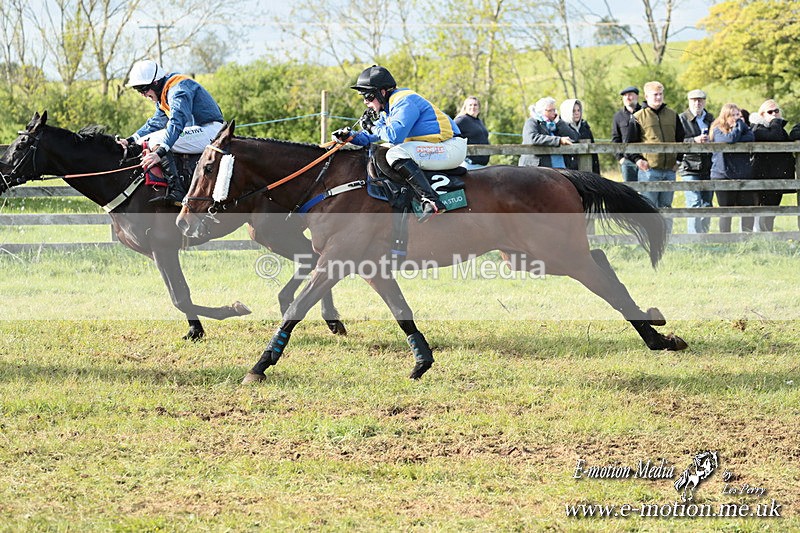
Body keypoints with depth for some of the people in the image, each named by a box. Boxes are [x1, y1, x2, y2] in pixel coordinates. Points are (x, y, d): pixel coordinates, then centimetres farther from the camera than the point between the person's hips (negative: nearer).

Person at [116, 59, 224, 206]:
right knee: (143, 142, 9)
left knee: (155, 141, -26)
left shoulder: (179, 89, -19)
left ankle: (176, 191, -32)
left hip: (210, 131, -11)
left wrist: (160, 152, -42)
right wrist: (131, 140, 7)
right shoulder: (164, 94, 14)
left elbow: (177, 123, -32)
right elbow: (155, 122, 22)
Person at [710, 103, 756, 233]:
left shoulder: (744, 128, 13)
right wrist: (738, 127, -7)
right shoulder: (718, 130, 0)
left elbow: (751, 138, -9)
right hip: (723, 174, -4)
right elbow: (729, 139, -20)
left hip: (744, 174, 4)